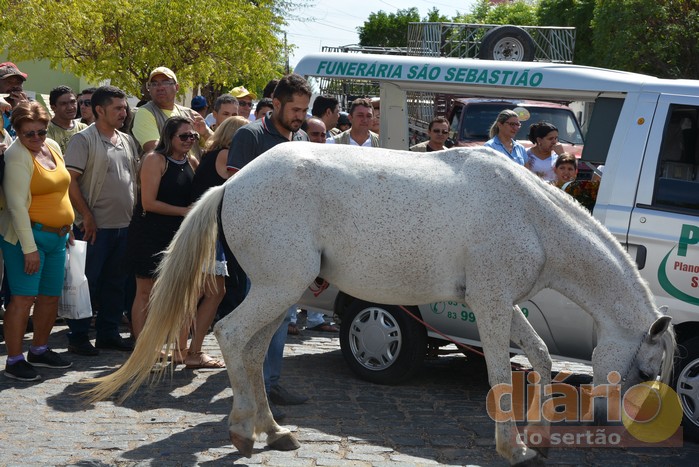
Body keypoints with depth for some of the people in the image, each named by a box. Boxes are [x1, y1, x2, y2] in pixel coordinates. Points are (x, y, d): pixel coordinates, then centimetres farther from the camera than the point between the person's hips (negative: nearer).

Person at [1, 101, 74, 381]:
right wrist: (29, 248, -22)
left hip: (57, 236, 8)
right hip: (27, 235, -8)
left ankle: (39, 351, 25)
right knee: (24, 297, -10)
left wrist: (67, 228, 21)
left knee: (51, 295, 12)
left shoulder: (53, 147, 9)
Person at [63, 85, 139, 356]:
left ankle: (109, 333, 22)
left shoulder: (127, 141, 13)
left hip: (124, 224, 7)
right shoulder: (84, 140, -8)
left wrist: (137, 213, 11)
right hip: (95, 226, -7)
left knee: (116, 282, 12)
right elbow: (71, 181, -13)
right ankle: (78, 336, 8)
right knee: (87, 282, 0)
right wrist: (87, 217, -15)